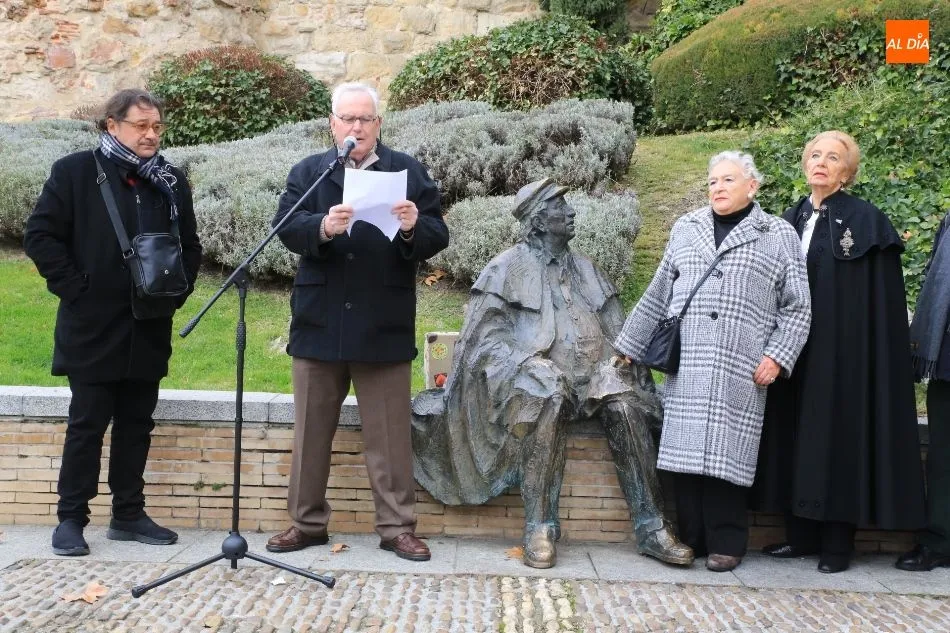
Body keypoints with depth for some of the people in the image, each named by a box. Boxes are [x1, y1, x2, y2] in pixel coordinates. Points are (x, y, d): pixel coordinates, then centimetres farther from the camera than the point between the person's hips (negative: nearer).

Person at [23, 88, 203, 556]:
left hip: (148, 329, 4)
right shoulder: (75, 171, -4)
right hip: (93, 328, -4)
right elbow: (40, 236, -7)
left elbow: (190, 247, 16)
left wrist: (176, 293, 3)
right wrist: (75, 288, -12)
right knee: (87, 424, 1)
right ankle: (71, 518, 11)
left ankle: (129, 514, 20)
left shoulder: (171, 182, 9)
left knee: (136, 424, 10)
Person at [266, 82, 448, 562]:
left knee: (389, 434, 3)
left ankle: (397, 527, 13)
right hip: (319, 323, 2)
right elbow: (286, 228, -6)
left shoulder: (409, 172, 4)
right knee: (311, 431, 10)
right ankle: (307, 522, 23)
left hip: (384, 326, -2)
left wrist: (414, 229, -24)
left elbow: (437, 236, -2)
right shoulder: (307, 172, 8)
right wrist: (323, 227, -26)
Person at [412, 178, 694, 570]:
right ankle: (539, 527, -32)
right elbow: (486, 336, -3)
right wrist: (528, 363, -19)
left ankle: (650, 527, -24)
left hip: (589, 373, 4)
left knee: (626, 403, -26)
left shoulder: (584, 268, 21)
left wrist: (625, 356, -1)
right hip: (538, 374, -4)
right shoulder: (508, 268, 6)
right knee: (548, 399, -37)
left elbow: (614, 327, 20)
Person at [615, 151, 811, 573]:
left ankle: (726, 544, 7)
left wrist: (777, 356, -5)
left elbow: (796, 308, 6)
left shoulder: (779, 237, 8)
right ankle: (691, 539, 10)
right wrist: (629, 348, 19)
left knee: (726, 453, -4)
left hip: (740, 371, -3)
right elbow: (656, 298, 20)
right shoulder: (685, 230, 16)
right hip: (686, 365, 3)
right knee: (687, 449, 0)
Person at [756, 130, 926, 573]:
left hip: (843, 348, -5)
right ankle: (801, 533, 16)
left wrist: (872, 354, -14)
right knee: (798, 434, 7)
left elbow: (880, 298, -8)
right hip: (796, 347, 5)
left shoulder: (865, 220, -4)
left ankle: (837, 542, 6)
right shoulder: (790, 221, 12)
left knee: (837, 433, -2)